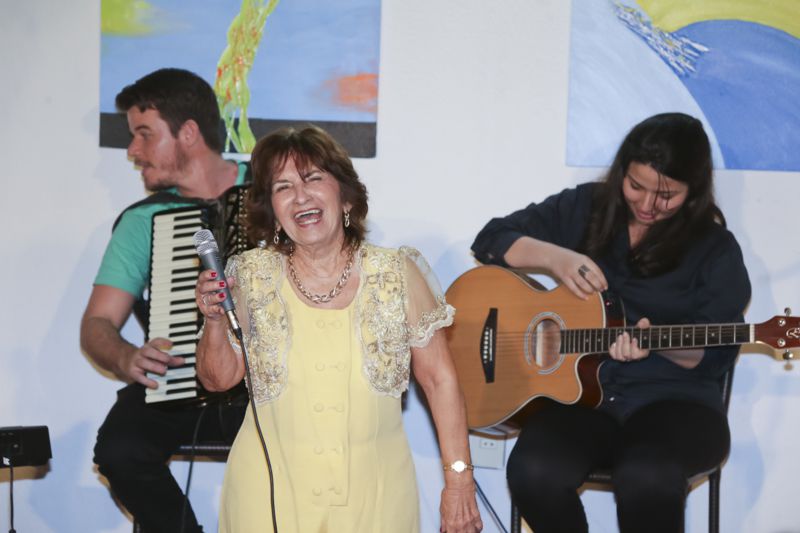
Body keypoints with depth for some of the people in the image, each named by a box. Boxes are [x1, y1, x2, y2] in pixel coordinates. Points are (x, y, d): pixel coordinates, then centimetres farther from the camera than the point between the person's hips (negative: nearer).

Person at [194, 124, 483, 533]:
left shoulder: (397, 275, -4)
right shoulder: (252, 278, -2)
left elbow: (439, 380, -1)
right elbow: (219, 379, 5)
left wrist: (458, 481, -5)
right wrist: (214, 320, -14)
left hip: (375, 493, 0)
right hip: (271, 494, 1)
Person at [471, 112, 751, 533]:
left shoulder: (716, 250, 2)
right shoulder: (582, 209, 8)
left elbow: (714, 355, -4)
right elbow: (491, 240, 6)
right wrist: (554, 257, -13)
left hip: (672, 398, -2)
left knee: (647, 478, -37)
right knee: (534, 473, -30)